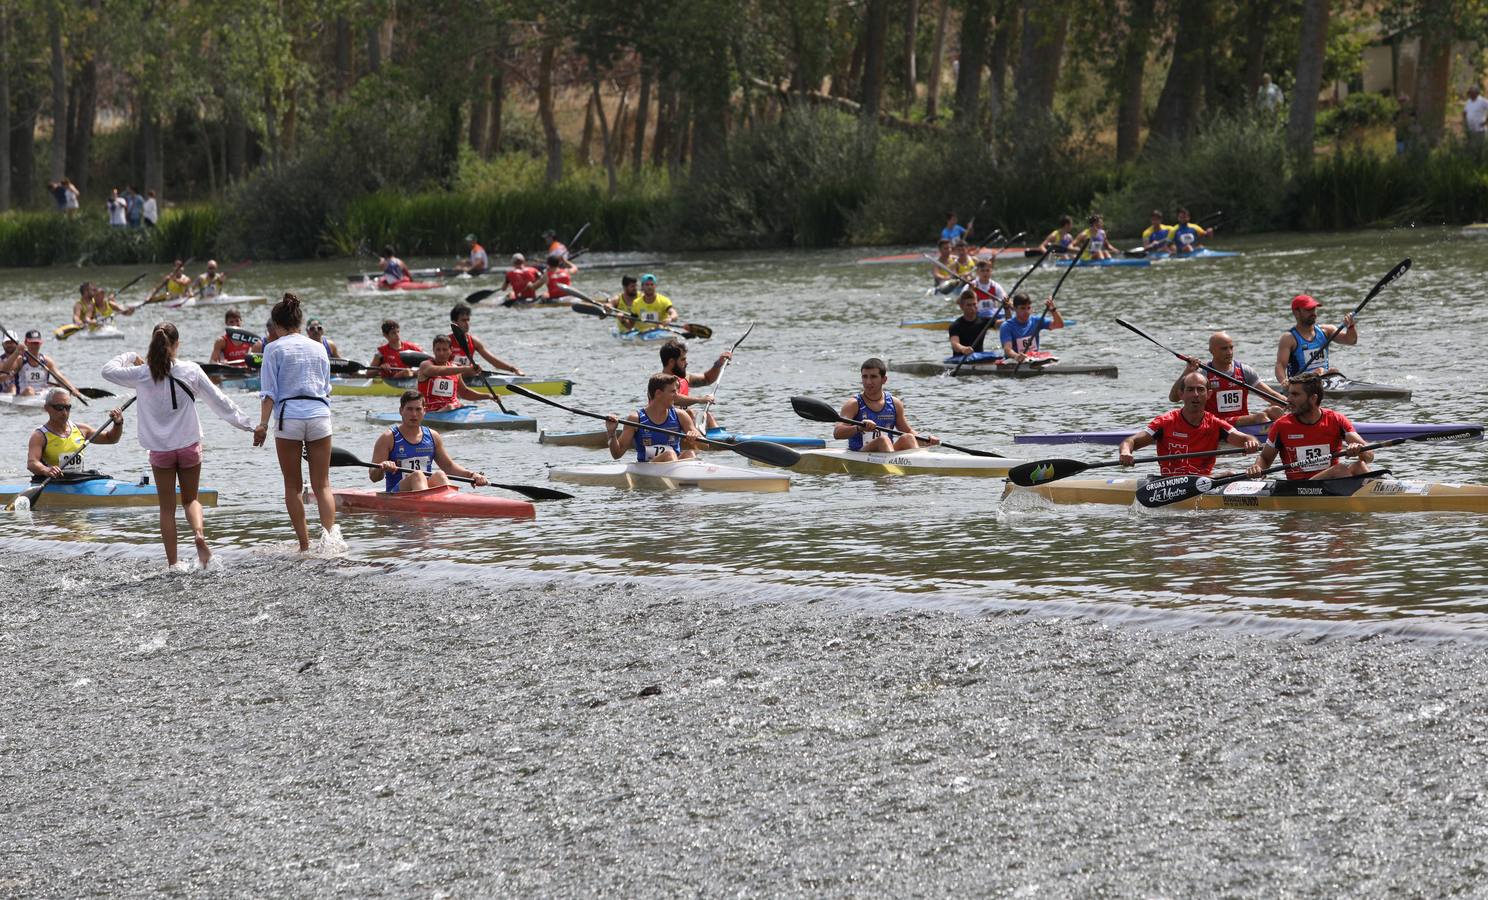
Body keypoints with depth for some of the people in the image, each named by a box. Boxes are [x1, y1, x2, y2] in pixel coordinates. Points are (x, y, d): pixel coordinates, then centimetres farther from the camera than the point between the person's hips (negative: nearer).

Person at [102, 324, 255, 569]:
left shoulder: (142, 374, -8)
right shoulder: (190, 371, -7)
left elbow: (108, 370, 7)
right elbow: (219, 401, 0)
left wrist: (130, 357, 23)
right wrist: (246, 424, 10)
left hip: (159, 449, 0)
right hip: (189, 445, 0)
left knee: (167, 507, 8)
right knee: (190, 499, 17)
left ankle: (172, 563, 5)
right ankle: (199, 533, -13)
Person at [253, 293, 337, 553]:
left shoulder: (274, 349, 1)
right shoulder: (319, 348, 13)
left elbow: (269, 392, -6)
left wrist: (263, 424, -8)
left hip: (288, 417, -3)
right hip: (320, 414, 3)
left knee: (293, 485, 8)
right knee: (322, 484, 5)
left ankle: (304, 545, 4)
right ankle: (329, 531, -20)